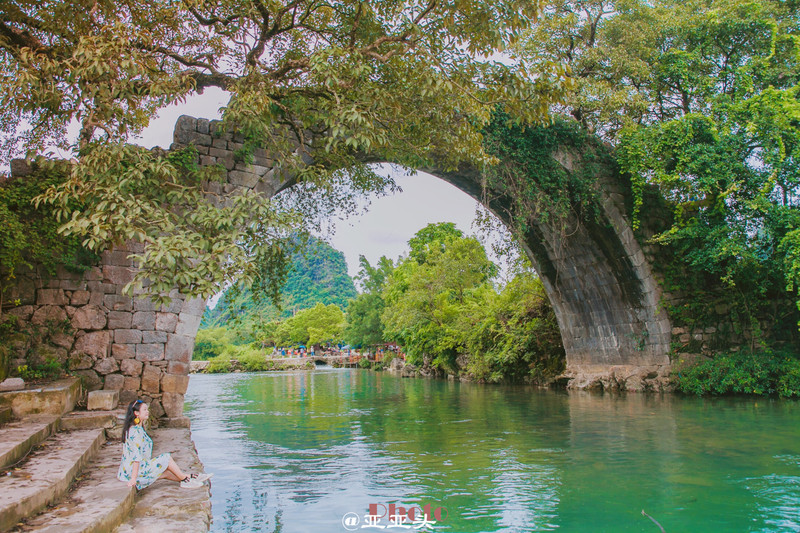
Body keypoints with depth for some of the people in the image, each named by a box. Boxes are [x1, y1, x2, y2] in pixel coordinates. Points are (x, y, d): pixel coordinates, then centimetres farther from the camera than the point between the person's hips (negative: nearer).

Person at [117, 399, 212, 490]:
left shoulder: (135, 428, 13)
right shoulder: (136, 431, -20)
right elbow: (136, 456, -25)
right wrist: (134, 478, -28)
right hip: (134, 469, -10)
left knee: (166, 472, 8)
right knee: (167, 458, -6)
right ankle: (186, 479, 4)